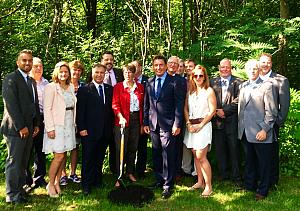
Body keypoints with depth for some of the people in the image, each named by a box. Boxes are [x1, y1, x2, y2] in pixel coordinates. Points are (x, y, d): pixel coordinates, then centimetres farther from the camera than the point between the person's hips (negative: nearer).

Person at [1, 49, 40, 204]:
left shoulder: (32, 81, 16)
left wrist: (36, 124, 10)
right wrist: (20, 127, -17)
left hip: (29, 128, 7)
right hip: (15, 128, -7)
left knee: (23, 162, 12)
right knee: (14, 162, 0)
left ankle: (20, 189, 22)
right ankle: (12, 195, 10)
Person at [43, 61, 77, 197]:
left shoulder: (71, 87, 11)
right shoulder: (51, 87, -7)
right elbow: (47, 109, -11)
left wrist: (74, 124, 6)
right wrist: (50, 128, -16)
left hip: (69, 125, 6)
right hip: (56, 125, -6)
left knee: (63, 155, 8)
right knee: (59, 155, -8)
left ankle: (57, 182, 19)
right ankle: (50, 184, 7)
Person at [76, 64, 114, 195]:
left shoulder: (110, 89, 11)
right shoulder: (84, 90, -1)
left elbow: (111, 108, 10)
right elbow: (80, 110, -5)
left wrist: (111, 127, 4)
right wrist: (81, 128, -11)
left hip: (105, 131, 4)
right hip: (89, 131, -4)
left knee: (100, 158, 13)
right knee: (88, 159, 2)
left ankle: (97, 181, 26)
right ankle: (86, 185, 12)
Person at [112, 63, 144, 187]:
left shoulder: (140, 87, 9)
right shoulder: (118, 87, 0)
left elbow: (142, 105, 10)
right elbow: (115, 104, -8)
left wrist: (142, 122, 5)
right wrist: (121, 117, -24)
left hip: (136, 120, 3)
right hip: (122, 120, -3)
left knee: (133, 147, 11)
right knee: (121, 148, -3)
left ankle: (130, 173, 27)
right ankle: (119, 177, 4)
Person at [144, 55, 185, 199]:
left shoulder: (174, 82, -4)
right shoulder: (149, 83, 11)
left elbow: (179, 104, -7)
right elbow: (146, 104, 13)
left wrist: (177, 124, -12)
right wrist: (145, 122, 10)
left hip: (168, 124, -5)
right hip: (153, 124, 5)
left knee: (167, 155, -2)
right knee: (156, 154, 13)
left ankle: (167, 185, 10)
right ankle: (159, 179, 28)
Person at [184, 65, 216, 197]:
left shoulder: (209, 91, -2)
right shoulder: (190, 91, 13)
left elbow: (212, 111, -7)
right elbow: (185, 109, 12)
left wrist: (200, 125, -11)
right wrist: (188, 123, -2)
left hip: (203, 125, -5)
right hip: (191, 126, 5)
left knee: (201, 156, -10)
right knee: (195, 155, 9)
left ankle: (208, 186, -2)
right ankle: (200, 182, 20)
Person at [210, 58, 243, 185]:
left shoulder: (237, 83, 0)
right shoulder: (213, 82, 10)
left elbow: (238, 100, -8)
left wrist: (224, 110, -13)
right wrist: (215, 112, -7)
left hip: (232, 121, -3)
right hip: (217, 120, 3)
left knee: (234, 148, 3)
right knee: (219, 149, 10)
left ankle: (236, 176, 14)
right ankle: (223, 174, 23)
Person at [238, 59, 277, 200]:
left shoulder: (266, 86, -7)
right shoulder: (243, 86, 12)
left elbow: (271, 111, -10)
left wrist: (265, 130, -15)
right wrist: (240, 127, 11)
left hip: (260, 132, -5)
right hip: (245, 132, 6)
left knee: (263, 163, 7)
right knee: (249, 161, 18)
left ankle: (262, 190, 20)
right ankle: (249, 185, 33)